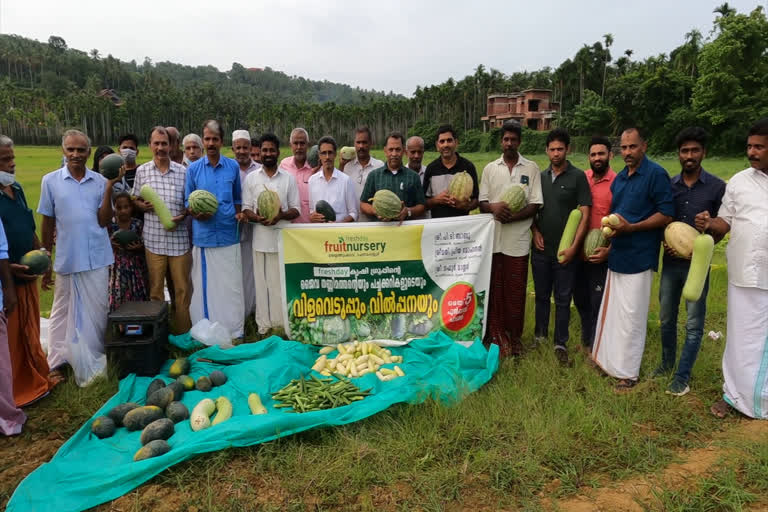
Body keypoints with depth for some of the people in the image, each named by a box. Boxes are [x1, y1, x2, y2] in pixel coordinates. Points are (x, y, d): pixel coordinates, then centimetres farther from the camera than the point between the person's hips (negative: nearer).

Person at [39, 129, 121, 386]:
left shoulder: (100, 181, 0)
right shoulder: (50, 180, -1)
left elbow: (103, 221, -6)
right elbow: (47, 224, 3)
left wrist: (109, 188, -14)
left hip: (97, 258, 1)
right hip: (67, 259, 0)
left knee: (97, 310, 10)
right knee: (62, 312, 12)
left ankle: (96, 360, 26)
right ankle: (56, 363, 24)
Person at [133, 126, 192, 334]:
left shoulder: (183, 171, 4)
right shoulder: (142, 171, 6)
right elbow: (136, 200, 14)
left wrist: (182, 216, -10)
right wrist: (143, 206, -8)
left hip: (179, 238, 0)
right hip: (153, 239, 1)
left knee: (182, 289, 4)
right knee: (155, 289, 8)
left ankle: (183, 333, 17)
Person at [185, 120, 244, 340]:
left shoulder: (233, 166, 7)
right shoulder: (193, 169, 4)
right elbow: (188, 202, 7)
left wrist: (238, 216, 0)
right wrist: (196, 214, -13)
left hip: (229, 235, 1)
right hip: (203, 236, 0)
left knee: (231, 286, 5)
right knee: (204, 286, 6)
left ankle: (234, 331, 18)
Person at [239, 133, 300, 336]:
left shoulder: (288, 178, 5)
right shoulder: (251, 178, 7)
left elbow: (296, 210, 4)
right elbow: (246, 208, 5)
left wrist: (281, 215, -16)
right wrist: (256, 217, -16)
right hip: (261, 238, 1)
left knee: (282, 282, 4)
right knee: (262, 282, 5)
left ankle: (283, 323, 15)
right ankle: (264, 324, 16)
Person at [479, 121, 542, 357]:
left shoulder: (531, 168, 3)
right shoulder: (490, 168, 9)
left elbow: (535, 205, -1)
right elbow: (481, 203, 7)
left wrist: (512, 217, -16)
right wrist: (494, 207, -15)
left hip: (518, 240, -1)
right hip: (492, 238, 2)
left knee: (516, 291, 6)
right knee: (493, 289, 7)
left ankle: (514, 338, 21)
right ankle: (494, 336, 19)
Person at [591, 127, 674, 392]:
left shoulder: (656, 174, -9)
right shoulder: (619, 178, 13)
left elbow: (666, 215, -14)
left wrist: (630, 228, -21)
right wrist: (612, 227, 2)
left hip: (639, 257, -7)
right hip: (617, 255, 7)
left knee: (630, 317, 1)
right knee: (611, 311, 15)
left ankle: (628, 372, 14)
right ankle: (608, 359, 29)